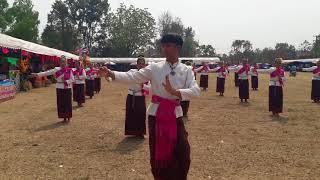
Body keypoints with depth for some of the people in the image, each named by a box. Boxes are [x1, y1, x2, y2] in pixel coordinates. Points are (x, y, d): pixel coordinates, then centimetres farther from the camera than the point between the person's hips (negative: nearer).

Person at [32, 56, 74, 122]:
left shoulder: (69, 70, -2)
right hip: (60, 88, 1)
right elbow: (48, 72, -6)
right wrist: (38, 74, -13)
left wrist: (66, 81, -18)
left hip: (67, 88, -1)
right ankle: (64, 117, 14)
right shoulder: (57, 69, 0)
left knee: (68, 102, 2)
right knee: (61, 103, 4)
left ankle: (68, 117, 14)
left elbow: (72, 79, -2)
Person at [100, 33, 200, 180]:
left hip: (175, 115, 0)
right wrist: (111, 74, -21)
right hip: (156, 115, 0)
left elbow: (195, 90, -16)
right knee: (157, 154, 10)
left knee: (182, 155, 2)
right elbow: (133, 77, -8)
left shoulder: (186, 70, -1)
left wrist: (175, 92, -32)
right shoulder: (155, 68, -1)